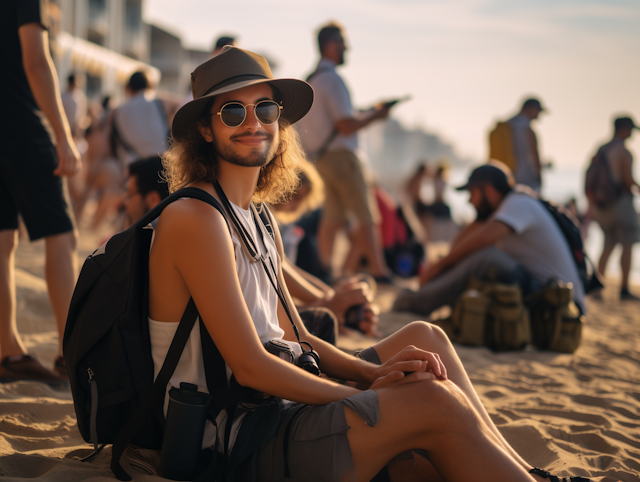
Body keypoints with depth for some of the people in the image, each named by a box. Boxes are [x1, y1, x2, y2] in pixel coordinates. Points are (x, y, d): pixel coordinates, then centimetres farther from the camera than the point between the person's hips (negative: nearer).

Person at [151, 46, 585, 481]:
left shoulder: (258, 224, 16)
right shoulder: (195, 219, -14)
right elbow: (249, 365, -19)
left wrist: (371, 372, -2)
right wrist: (367, 396, -12)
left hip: (273, 412, 10)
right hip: (233, 447, -10)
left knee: (423, 338, 8)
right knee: (434, 402, -21)